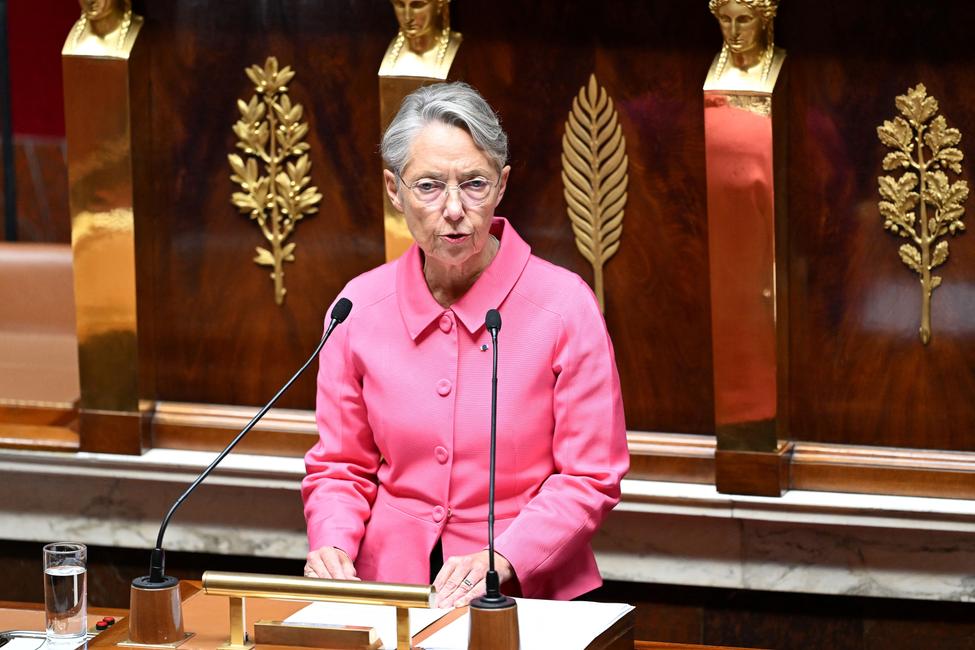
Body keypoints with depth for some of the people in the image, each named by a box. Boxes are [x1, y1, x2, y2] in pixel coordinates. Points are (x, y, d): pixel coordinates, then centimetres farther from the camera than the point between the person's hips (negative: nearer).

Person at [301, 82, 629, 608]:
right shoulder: (362, 305, 4)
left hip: (527, 598, -2)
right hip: (390, 587, 3)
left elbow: (590, 478, -3)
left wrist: (501, 560, -16)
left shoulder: (563, 304, -5)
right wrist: (332, 545, -6)